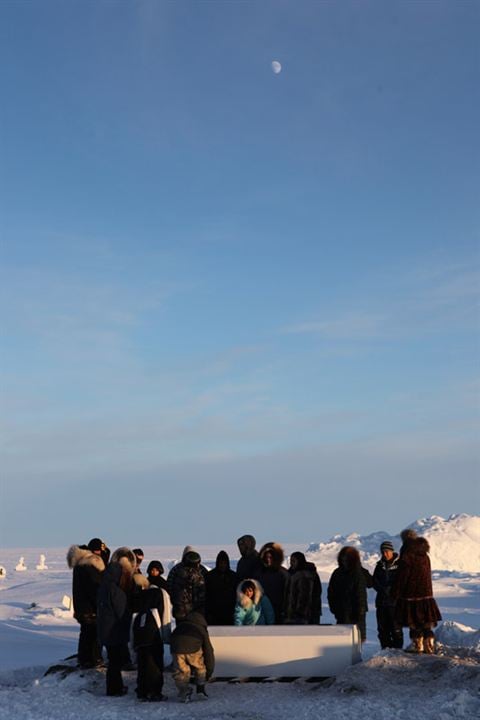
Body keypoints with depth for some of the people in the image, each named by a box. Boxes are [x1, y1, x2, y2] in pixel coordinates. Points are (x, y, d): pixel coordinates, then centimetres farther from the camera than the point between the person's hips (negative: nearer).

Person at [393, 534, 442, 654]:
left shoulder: (406, 559, -15)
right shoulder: (426, 558, 3)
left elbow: (401, 578, -11)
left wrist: (396, 594, -2)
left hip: (410, 596, -5)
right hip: (426, 595, 5)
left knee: (414, 623, 6)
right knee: (427, 623, 9)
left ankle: (417, 645, 10)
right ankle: (429, 645, 5)